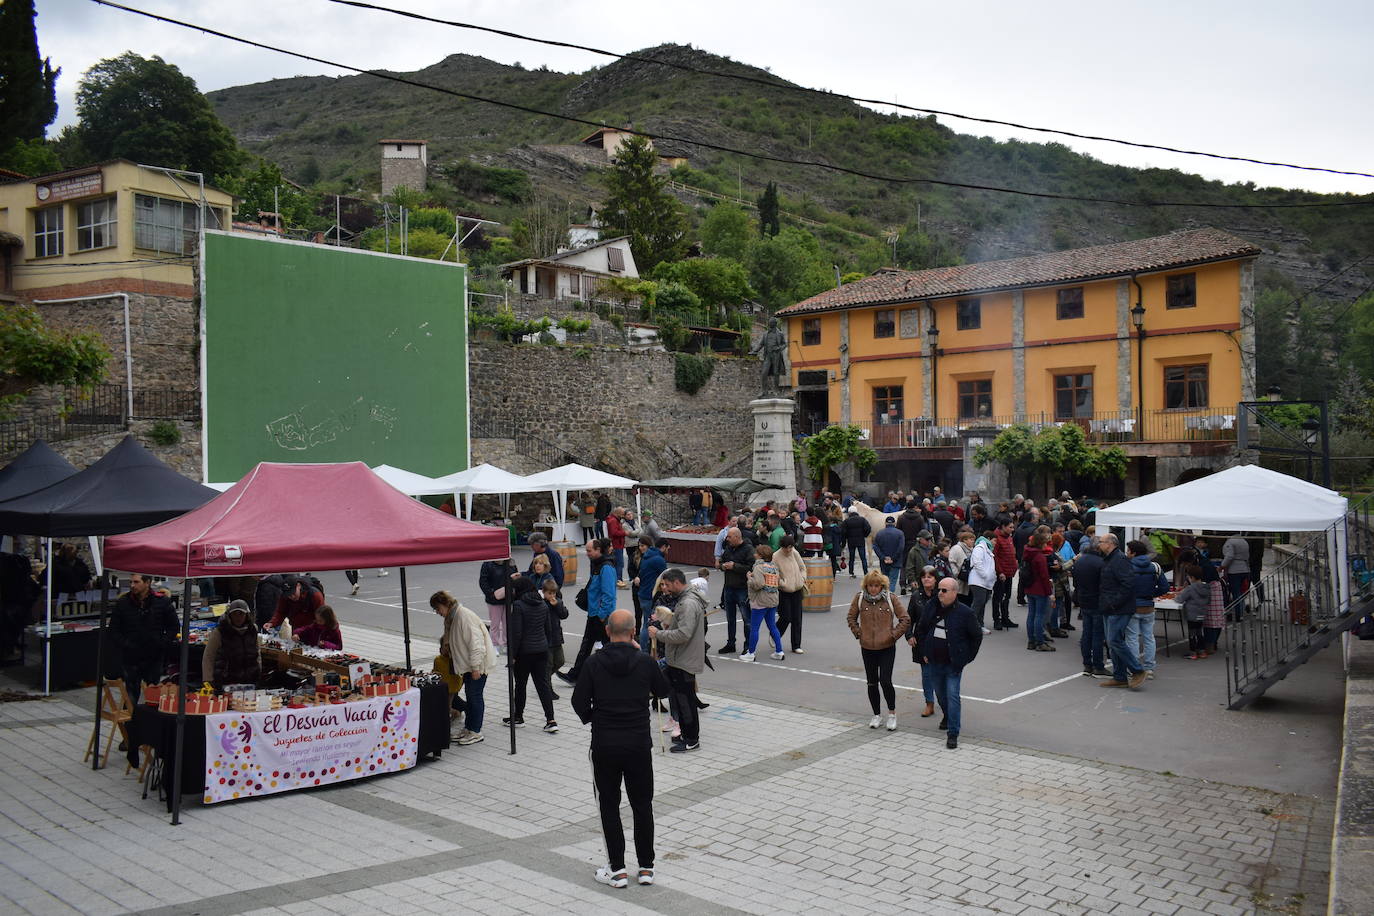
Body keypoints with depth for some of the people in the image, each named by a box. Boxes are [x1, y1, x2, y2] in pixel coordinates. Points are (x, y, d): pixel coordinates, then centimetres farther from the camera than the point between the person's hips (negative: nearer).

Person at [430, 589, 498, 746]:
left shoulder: (464, 617, -22)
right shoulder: (450, 618, 10)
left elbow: (475, 642, -25)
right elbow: (452, 640, 25)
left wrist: (475, 667, -24)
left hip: (478, 664, -9)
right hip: (467, 664, 9)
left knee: (474, 695, -3)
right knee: (470, 695, 15)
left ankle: (475, 731, 5)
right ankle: (468, 728, 23)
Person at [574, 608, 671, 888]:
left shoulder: (594, 663, -7)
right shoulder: (645, 662, -7)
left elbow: (579, 701, -4)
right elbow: (663, 691, 10)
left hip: (604, 744, -1)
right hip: (639, 742, 1)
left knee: (609, 806, 10)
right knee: (642, 805, 13)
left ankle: (617, 870, 11)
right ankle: (646, 867, 18)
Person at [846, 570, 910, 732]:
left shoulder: (890, 598, -7)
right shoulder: (859, 598, -2)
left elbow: (905, 619, 0)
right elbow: (851, 618, 13)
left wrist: (894, 634, -5)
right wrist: (858, 633, 3)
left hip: (887, 647, -3)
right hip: (867, 647, 3)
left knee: (885, 681, -10)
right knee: (872, 682, 10)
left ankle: (892, 713, 10)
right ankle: (877, 715, 25)